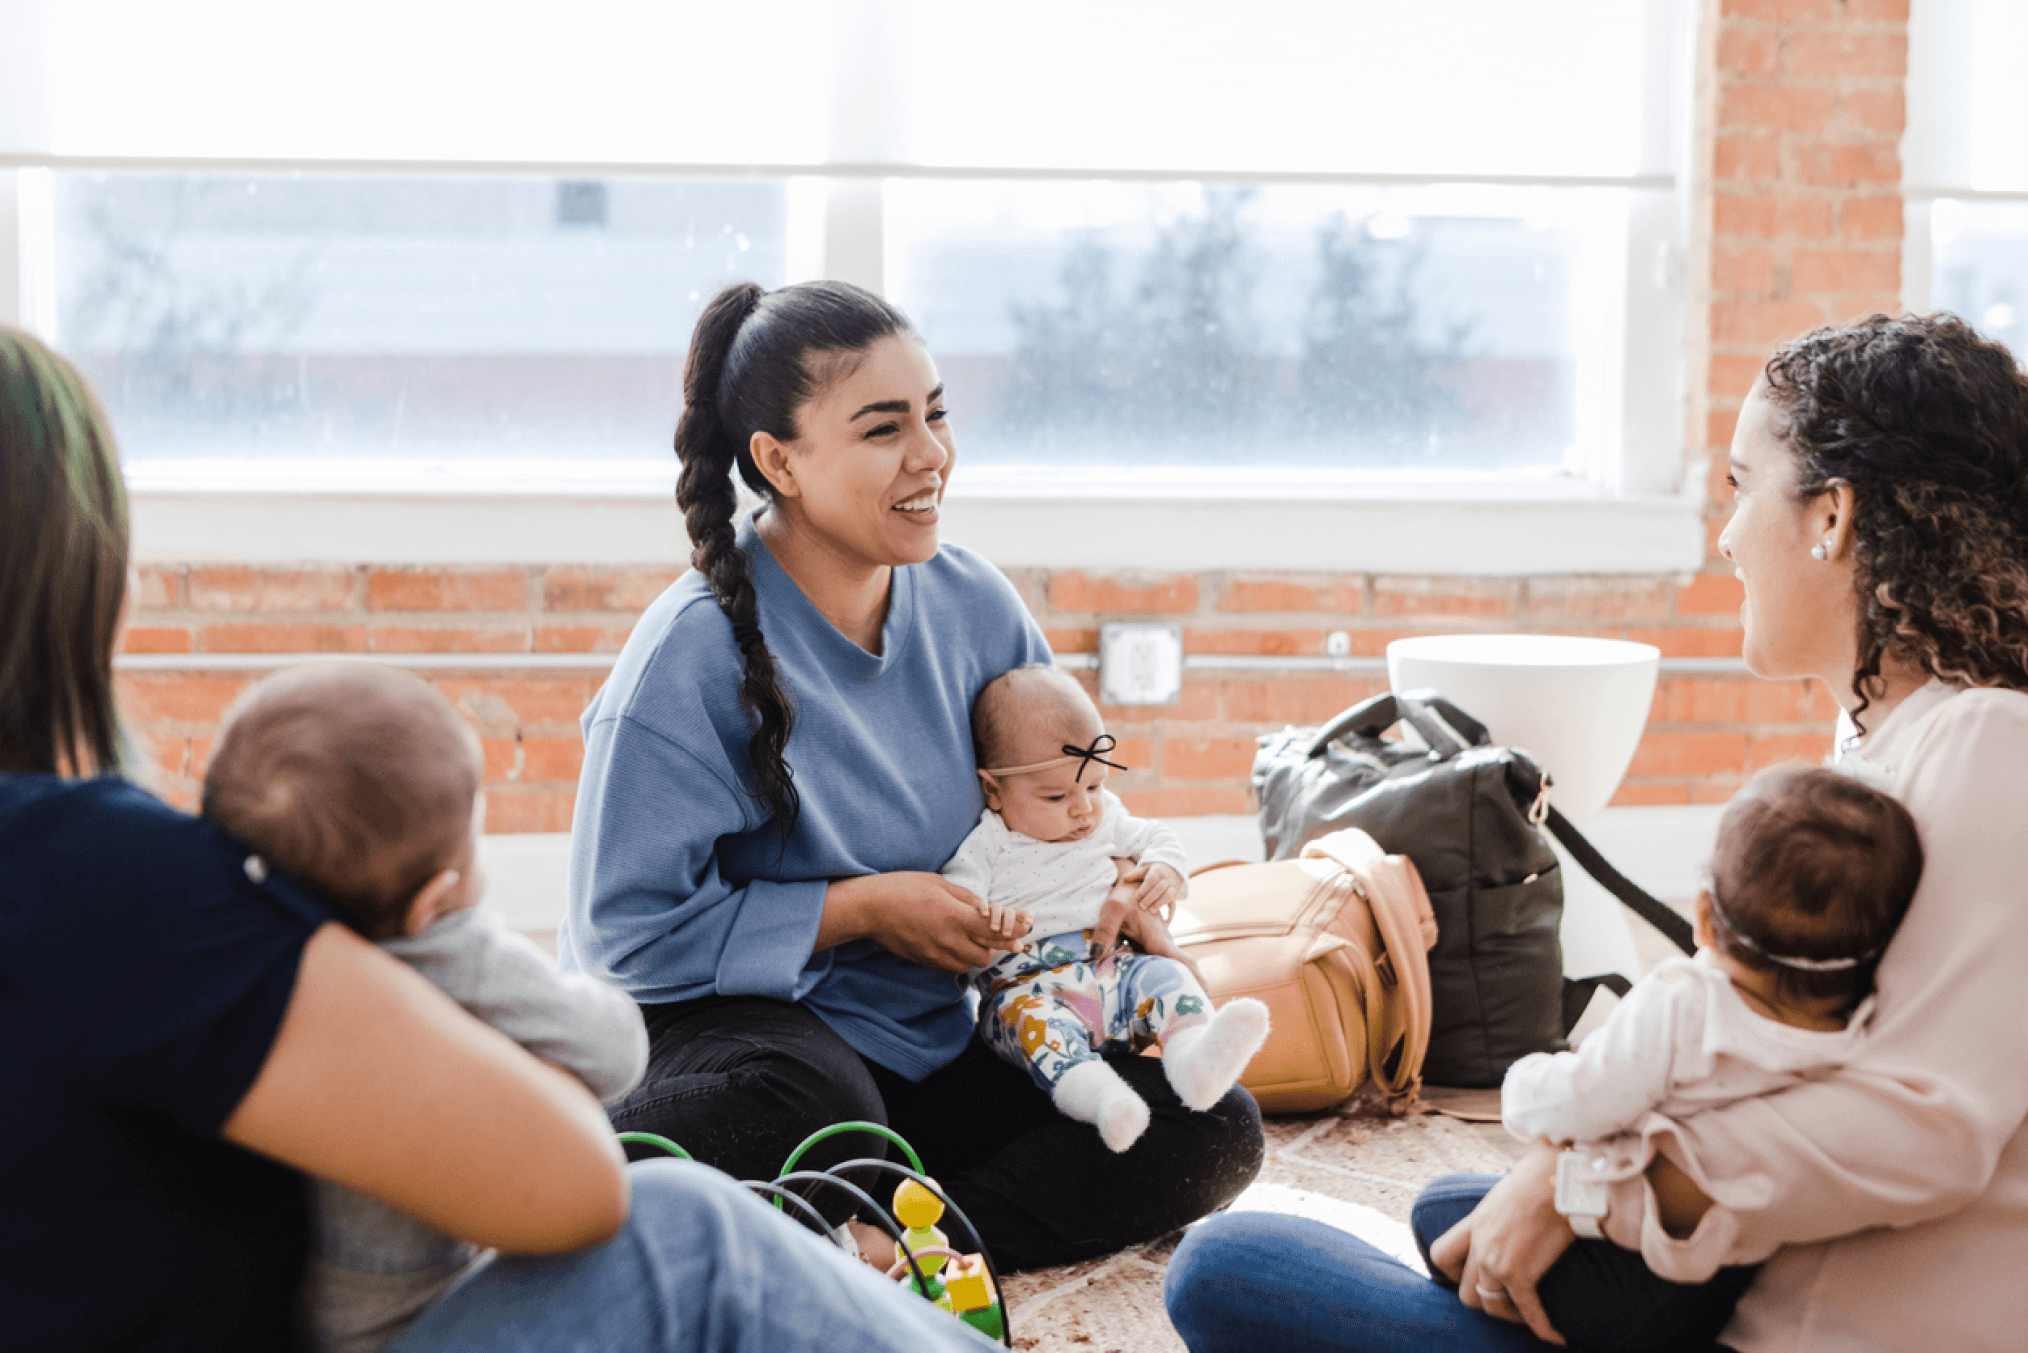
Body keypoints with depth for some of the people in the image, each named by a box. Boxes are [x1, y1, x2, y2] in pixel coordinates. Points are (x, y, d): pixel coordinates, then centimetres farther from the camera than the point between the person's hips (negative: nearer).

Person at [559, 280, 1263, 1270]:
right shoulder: (694, 653, -16)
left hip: (926, 1040, 7)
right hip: (717, 1017, -7)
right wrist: (866, 908, -17)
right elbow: (630, 933, -17)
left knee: (1213, 1130, -11)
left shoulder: (974, 606, 2)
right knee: (801, 1105, -43)